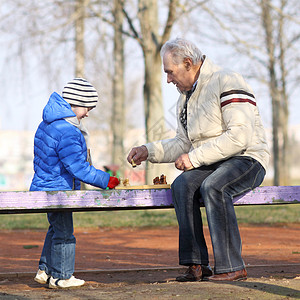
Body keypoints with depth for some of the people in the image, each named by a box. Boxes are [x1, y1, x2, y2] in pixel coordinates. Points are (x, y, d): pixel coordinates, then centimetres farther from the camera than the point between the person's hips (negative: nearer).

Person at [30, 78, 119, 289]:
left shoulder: (47, 125, 9)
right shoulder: (68, 133, -24)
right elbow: (79, 168, -24)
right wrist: (108, 181, -17)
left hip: (43, 186, 10)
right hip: (58, 190, -10)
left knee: (56, 229, 21)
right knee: (64, 232, 1)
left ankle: (45, 270, 26)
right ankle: (60, 277, 9)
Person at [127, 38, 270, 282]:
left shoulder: (227, 83, -11)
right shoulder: (186, 98, 17)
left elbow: (240, 136, -21)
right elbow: (183, 143, 24)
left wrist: (195, 158, -20)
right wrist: (149, 151, 9)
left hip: (248, 159, -7)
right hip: (211, 165, 7)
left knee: (212, 186, -35)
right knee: (182, 185, -23)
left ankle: (232, 267, -30)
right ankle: (197, 264, -25)